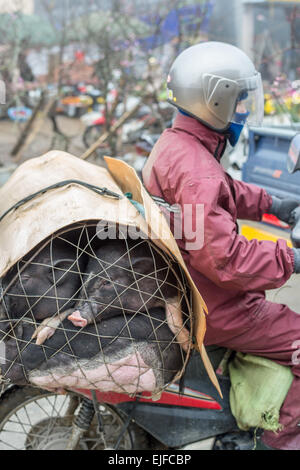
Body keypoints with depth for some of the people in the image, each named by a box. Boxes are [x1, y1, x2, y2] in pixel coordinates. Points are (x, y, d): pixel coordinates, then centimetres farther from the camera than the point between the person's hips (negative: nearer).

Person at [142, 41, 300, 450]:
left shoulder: (175, 142, 4)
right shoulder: (195, 172, -30)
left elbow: (226, 191, 21)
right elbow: (224, 257, -33)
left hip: (181, 288, 11)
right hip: (208, 309, -11)